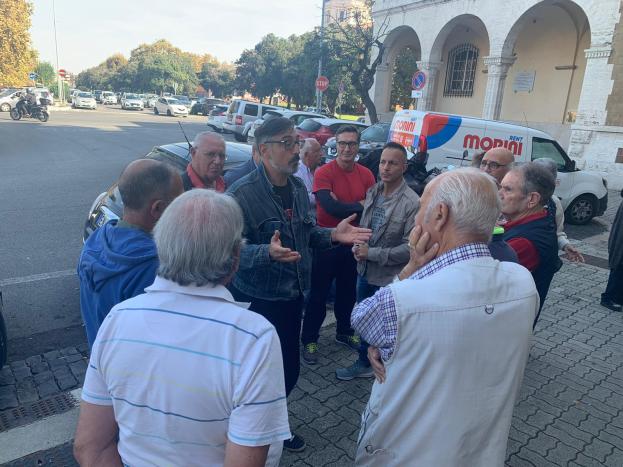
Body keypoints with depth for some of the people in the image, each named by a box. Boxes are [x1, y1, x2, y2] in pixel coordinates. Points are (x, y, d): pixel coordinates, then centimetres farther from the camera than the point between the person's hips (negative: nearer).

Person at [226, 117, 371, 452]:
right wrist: (268, 252, -39)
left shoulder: (299, 188, 4)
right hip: (257, 300, -7)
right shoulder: (242, 194, -19)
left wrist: (332, 235, -4)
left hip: (293, 296, 7)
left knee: (289, 368, 19)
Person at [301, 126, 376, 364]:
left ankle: (344, 332, 40)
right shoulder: (323, 173, -14)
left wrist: (343, 207, -20)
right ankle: (309, 340, 23)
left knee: (348, 291, 20)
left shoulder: (366, 175, -1)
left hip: (353, 243, 5)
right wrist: (360, 206, -15)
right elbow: (331, 207, -25)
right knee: (318, 293, 7)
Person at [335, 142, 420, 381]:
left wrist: (372, 253, -20)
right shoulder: (373, 192, 2)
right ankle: (364, 364, 44)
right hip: (365, 272, 7)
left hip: (390, 278, -7)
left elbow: (410, 248, -21)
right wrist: (357, 246, -6)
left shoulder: (412, 203, -19)